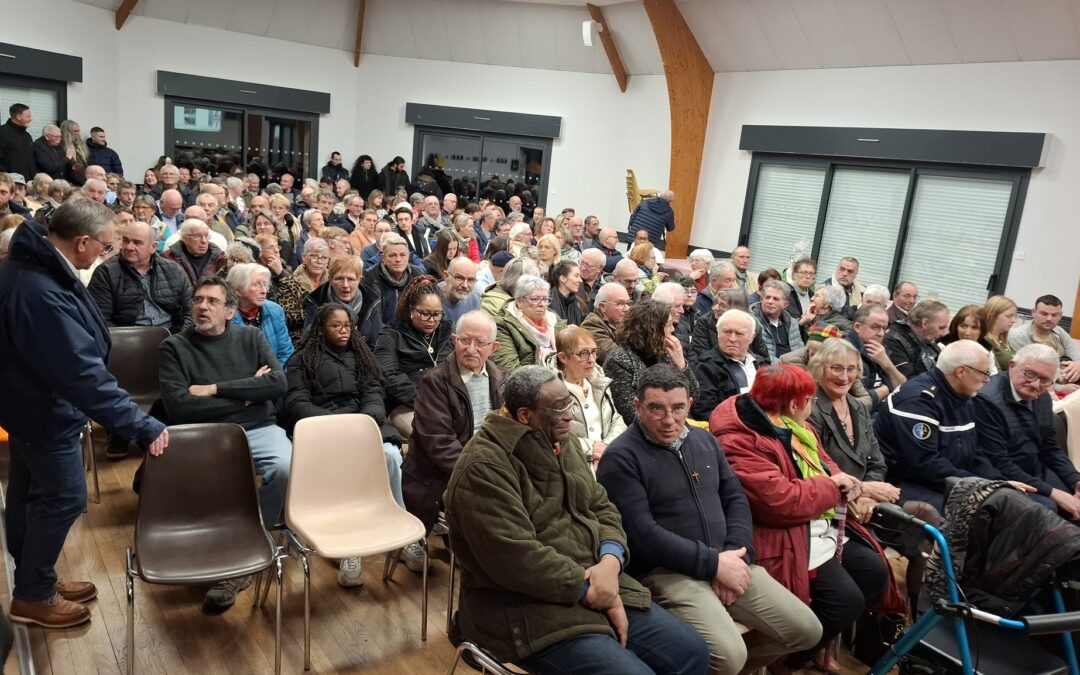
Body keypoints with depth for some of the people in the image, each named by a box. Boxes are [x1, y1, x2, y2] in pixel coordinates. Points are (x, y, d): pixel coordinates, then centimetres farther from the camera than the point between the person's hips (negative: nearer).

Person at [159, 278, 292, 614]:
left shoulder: (251, 337, 12)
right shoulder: (174, 347, 6)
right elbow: (178, 406, -8)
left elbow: (278, 384, -3)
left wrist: (215, 389, -8)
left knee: (286, 468, -29)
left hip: (258, 430, 1)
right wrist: (246, 393, -5)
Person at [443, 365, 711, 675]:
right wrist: (589, 590, -18)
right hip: (529, 608, -8)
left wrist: (610, 563, -10)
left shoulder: (560, 447, 11)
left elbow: (602, 509, 10)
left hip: (596, 586, 9)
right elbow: (518, 560, -26)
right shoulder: (483, 468, -19)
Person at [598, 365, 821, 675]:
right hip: (665, 572, -7)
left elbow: (736, 498, 12)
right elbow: (642, 535, -17)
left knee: (806, 630, 4)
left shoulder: (703, 439, 12)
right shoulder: (621, 458, -11)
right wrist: (714, 563, -17)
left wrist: (736, 554, -7)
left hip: (725, 561, 7)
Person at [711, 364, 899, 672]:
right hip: (789, 541, -10)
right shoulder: (742, 444, -23)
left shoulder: (793, 427, 11)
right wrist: (832, 486, -14)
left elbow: (824, 464, 20)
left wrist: (846, 484, -5)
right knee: (846, 599, -16)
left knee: (875, 572, 3)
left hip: (825, 529, 10)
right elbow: (782, 502, -30)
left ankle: (822, 634, 20)